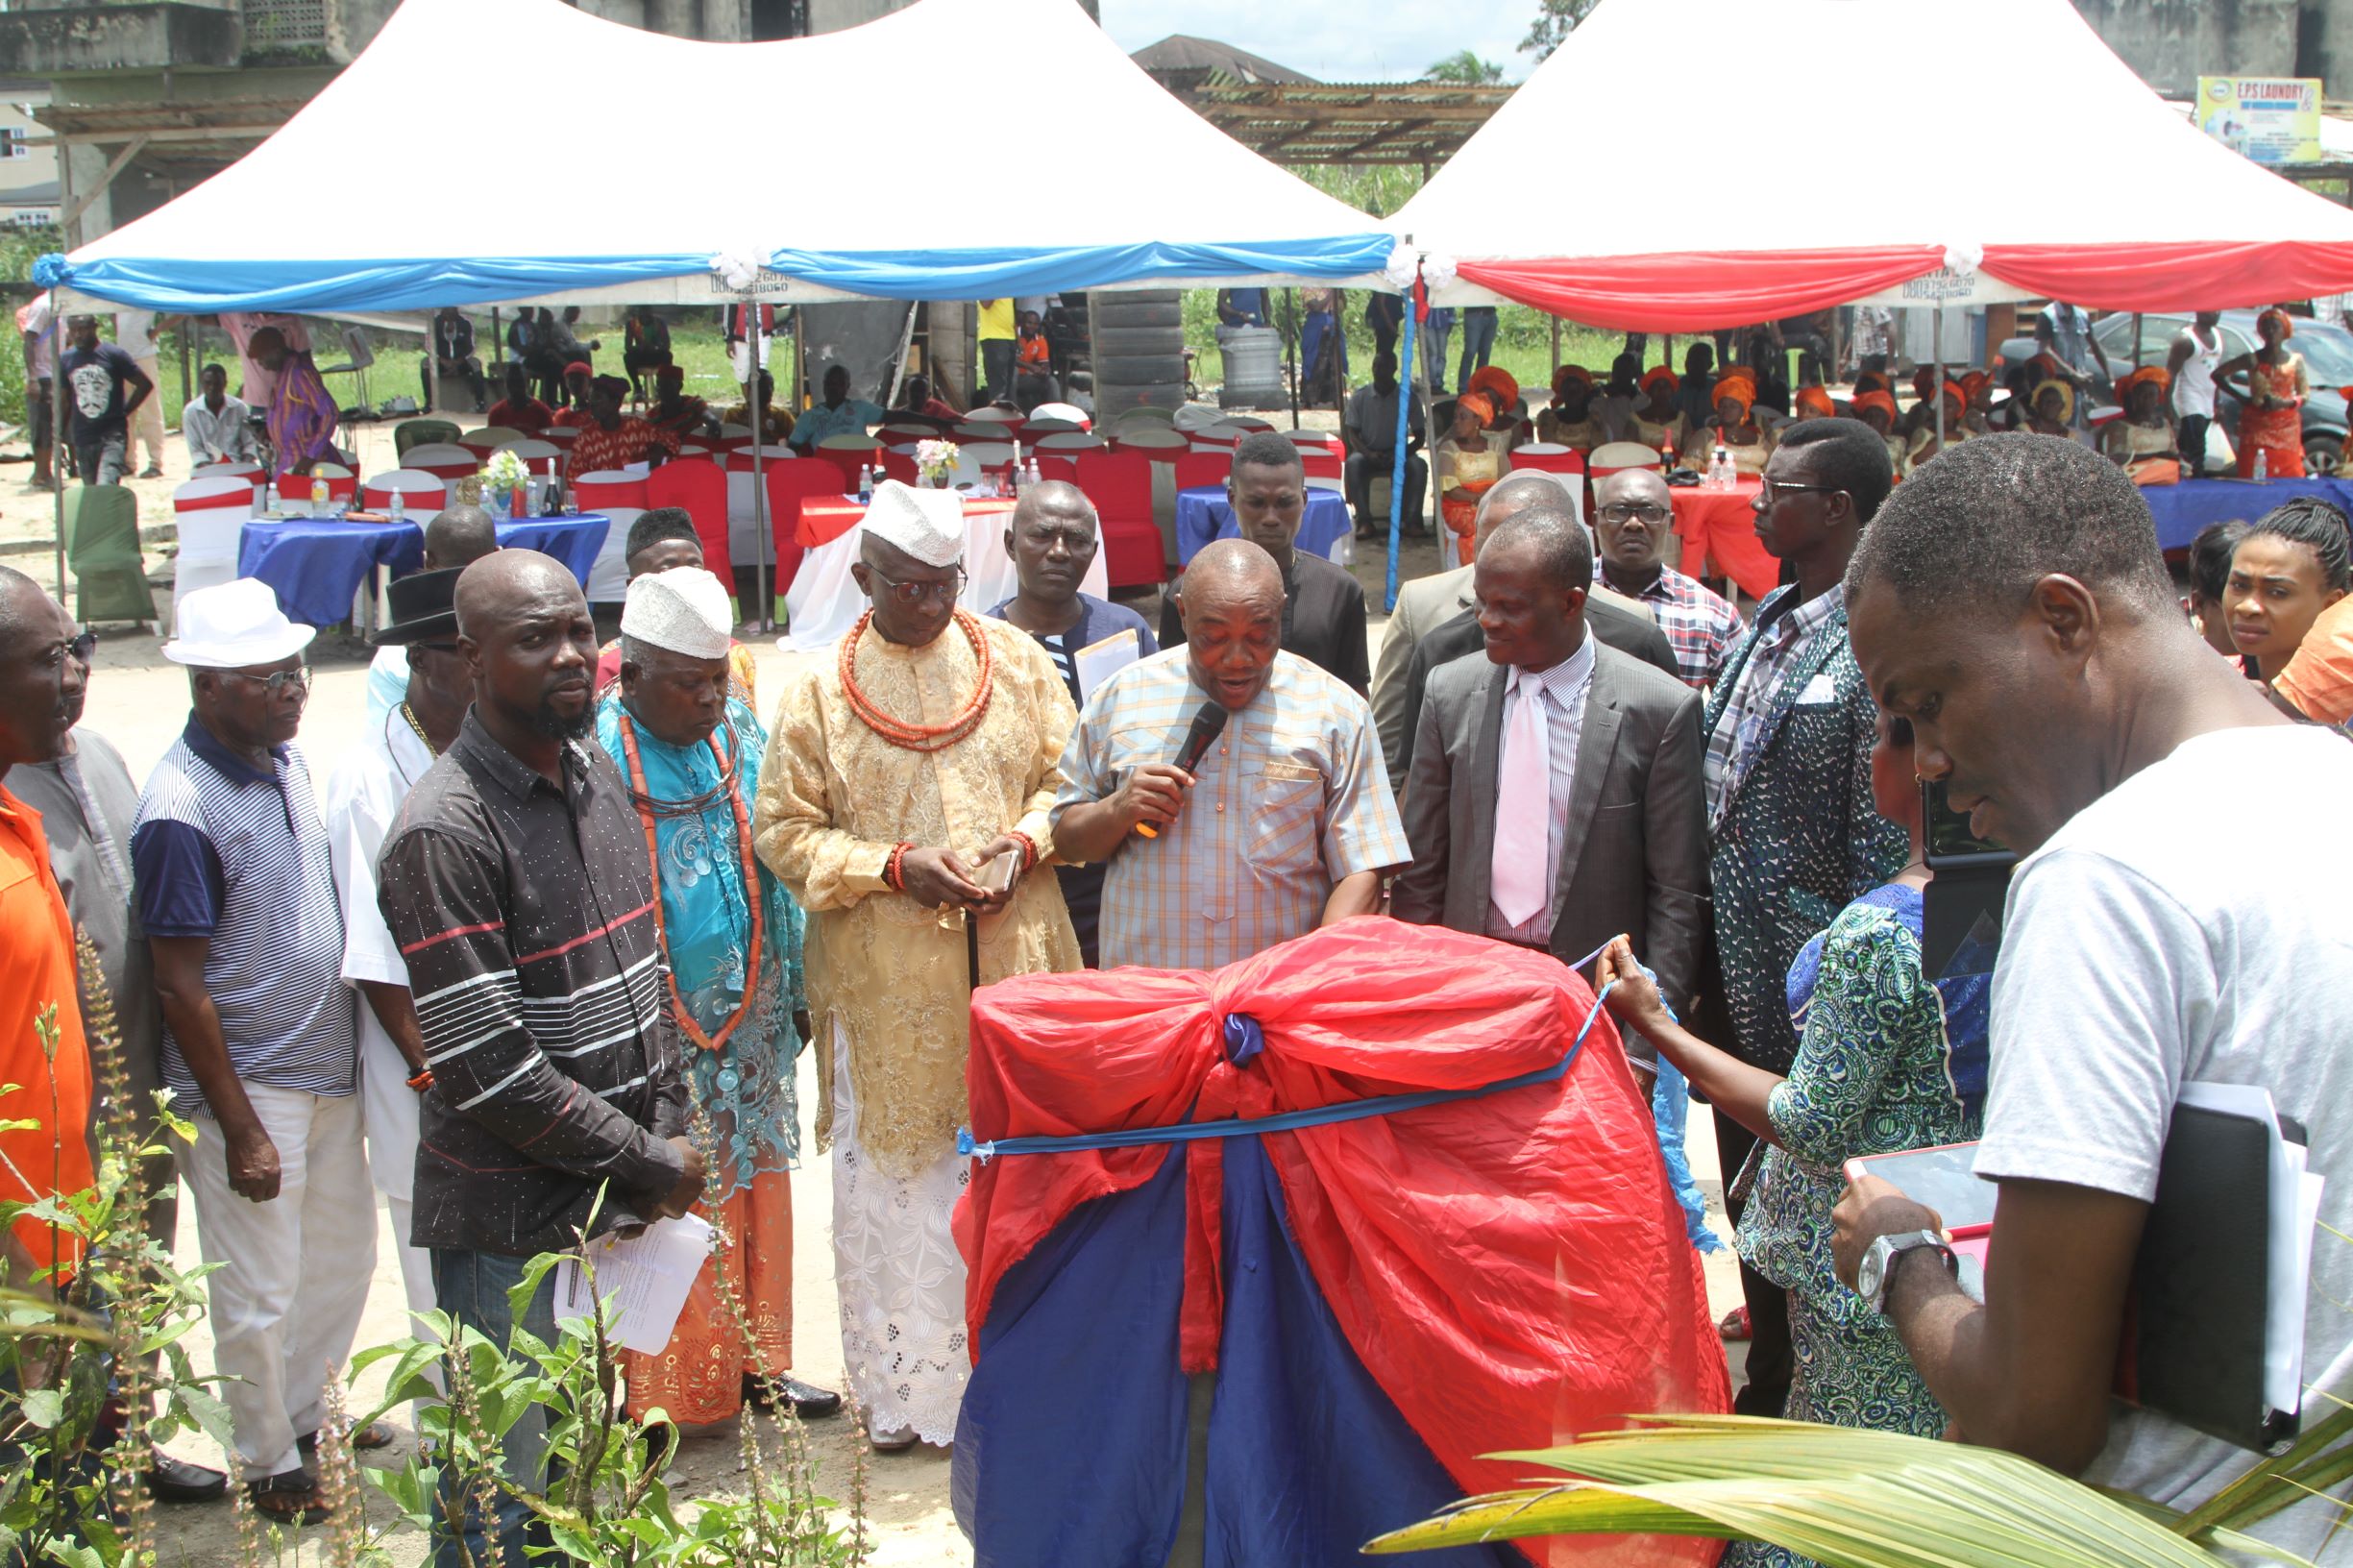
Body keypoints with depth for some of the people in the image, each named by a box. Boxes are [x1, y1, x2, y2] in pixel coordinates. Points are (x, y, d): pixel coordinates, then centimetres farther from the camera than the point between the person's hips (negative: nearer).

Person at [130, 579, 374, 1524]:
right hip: (249, 1087, -8)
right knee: (258, 1293, 8)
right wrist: (241, 1130, -17)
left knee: (343, 1258, 22)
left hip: (327, 1070, 8)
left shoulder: (288, 758, 2)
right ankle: (269, 1462, 27)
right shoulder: (181, 808, -22)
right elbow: (181, 990, -20)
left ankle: (307, 1409, 43)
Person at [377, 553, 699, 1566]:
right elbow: (485, 1068, -21)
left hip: (618, 1201, 8)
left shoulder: (597, 776, 7)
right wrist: (651, 1163, -14)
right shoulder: (442, 833, -20)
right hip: (512, 1224, -8)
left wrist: (671, 1129, 5)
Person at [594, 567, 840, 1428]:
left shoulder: (742, 733, 4)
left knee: (753, 1193, 15)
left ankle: (753, 1360, 29)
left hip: (749, 1024, 6)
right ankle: (655, 1395, 13)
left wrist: (794, 985, 13)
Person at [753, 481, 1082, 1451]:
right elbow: (784, 833, -1)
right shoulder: (819, 689, -1)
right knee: (894, 1182, 5)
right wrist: (895, 866, -14)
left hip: (1013, 963, 2)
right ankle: (903, 1390, 17)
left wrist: (1023, 843, -8)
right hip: (885, 984, -2)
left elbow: (1066, 778, 12)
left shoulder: (1015, 661, 6)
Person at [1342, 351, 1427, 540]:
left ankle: (1412, 521, -32)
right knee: (1353, 463, -34)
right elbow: (1352, 434, -2)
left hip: (1398, 454, 0)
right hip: (1367, 452, 0)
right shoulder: (1359, 397, 0)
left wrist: (1399, 455, -21)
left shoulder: (1409, 398, -2)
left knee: (1419, 466, -32)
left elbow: (1419, 437, -2)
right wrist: (1369, 454, -23)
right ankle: (1365, 522, -36)